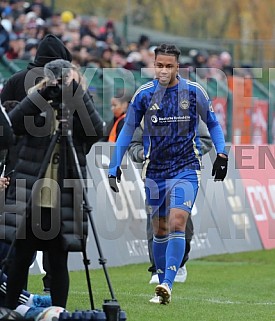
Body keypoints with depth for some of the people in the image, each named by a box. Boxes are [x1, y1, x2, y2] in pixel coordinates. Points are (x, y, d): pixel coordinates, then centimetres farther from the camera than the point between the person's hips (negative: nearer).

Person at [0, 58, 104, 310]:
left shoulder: (79, 110, 6)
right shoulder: (37, 108, 7)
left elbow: (96, 131, -14)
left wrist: (79, 96, -18)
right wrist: (39, 94, -17)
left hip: (64, 202, -1)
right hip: (30, 198, 1)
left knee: (59, 261, 1)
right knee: (22, 258, 4)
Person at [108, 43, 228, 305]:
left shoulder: (194, 92, -4)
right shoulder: (144, 94, -3)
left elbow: (212, 123, 11)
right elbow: (127, 131, 6)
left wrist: (221, 153, 0)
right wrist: (114, 166, 1)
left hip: (186, 169, -2)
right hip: (155, 172, 2)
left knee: (177, 222, -19)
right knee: (160, 229, 8)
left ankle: (167, 284, -25)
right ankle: (162, 284, 22)